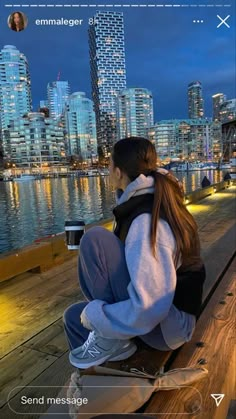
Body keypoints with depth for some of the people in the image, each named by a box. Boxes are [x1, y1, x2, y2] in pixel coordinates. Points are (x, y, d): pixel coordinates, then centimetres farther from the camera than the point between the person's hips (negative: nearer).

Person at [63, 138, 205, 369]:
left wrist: (93, 315, -17)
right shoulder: (156, 203, 3)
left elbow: (147, 309, -31)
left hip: (165, 326, -9)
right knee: (73, 316, 17)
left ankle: (111, 339, -8)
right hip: (158, 312, 9)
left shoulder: (146, 221, -26)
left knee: (95, 239, -24)